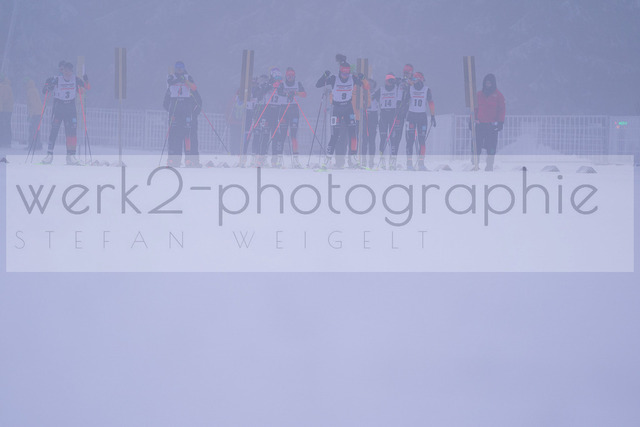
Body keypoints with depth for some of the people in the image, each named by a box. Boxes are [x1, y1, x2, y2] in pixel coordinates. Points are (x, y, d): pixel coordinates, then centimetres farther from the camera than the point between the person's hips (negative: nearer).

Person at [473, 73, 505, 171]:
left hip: (492, 125, -2)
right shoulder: (479, 94, 11)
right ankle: (475, 165, 1)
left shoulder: (498, 95, 3)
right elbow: (475, 108, 15)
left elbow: (502, 109, 2)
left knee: (491, 147, -2)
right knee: (477, 145, -3)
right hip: (480, 124, 2)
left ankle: (489, 167, 3)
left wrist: (500, 122, -6)